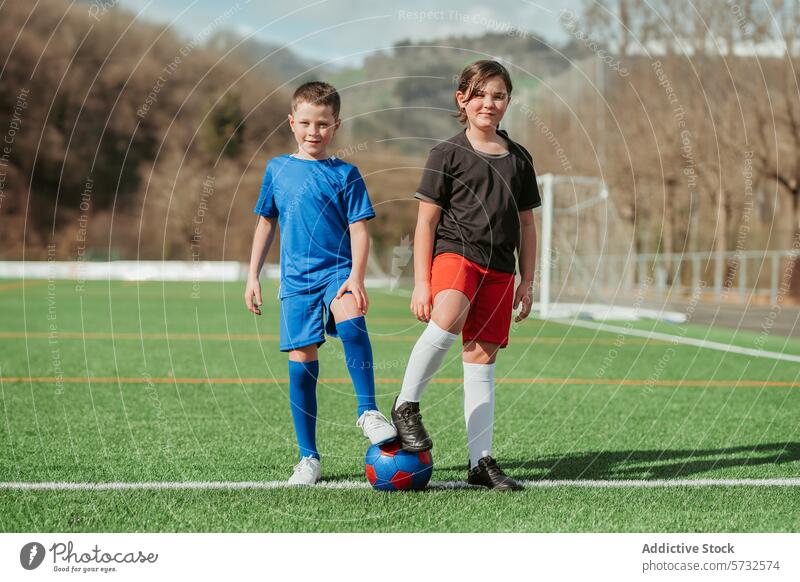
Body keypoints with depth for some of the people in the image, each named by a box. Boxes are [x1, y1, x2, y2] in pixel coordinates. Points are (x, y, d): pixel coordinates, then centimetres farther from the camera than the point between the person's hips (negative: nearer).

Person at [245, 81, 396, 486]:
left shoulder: (345, 174, 2)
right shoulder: (277, 169, 10)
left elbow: (359, 230, -2)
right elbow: (266, 224, 18)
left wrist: (356, 278, -17)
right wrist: (253, 277, 14)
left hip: (337, 270, -2)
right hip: (296, 279, 2)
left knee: (351, 322, -34)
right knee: (301, 362, 0)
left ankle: (368, 412, -24)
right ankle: (308, 458, 10)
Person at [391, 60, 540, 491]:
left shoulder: (518, 159, 14)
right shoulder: (448, 155, 1)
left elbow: (526, 225, 20)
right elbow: (426, 222, -1)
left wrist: (527, 282, 14)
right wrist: (421, 282, -7)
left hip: (499, 269, 4)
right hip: (455, 252, -4)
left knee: (481, 359, 4)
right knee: (447, 320, -34)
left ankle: (481, 462, 7)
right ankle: (405, 406, -17)